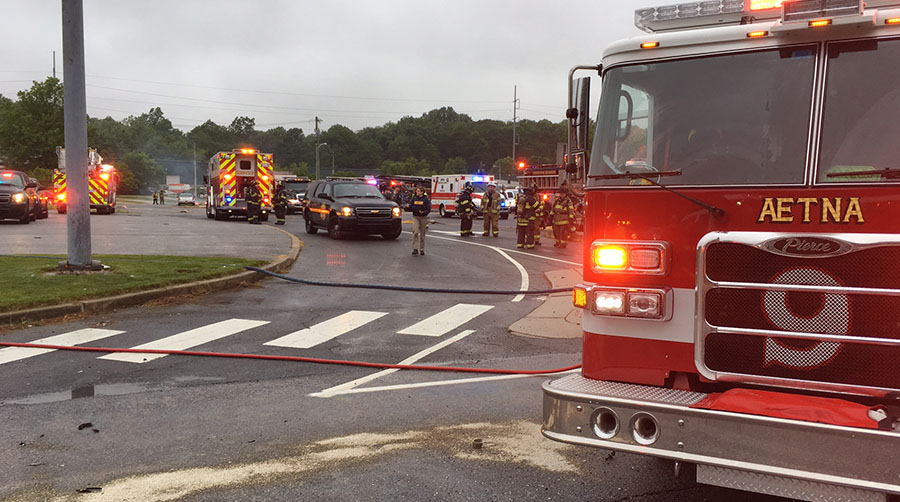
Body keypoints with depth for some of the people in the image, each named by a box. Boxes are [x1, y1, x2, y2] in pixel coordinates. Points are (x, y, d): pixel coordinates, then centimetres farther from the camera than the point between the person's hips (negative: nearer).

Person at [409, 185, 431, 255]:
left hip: (423, 217, -1)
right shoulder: (414, 199, 6)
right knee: (415, 232, -15)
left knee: (422, 233, 7)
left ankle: (422, 249, 17)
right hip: (415, 217, 1)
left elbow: (429, 209, -7)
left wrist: (424, 212, -26)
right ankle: (415, 249, -17)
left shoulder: (426, 199, -2)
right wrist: (417, 208, -14)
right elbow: (410, 207, 4)